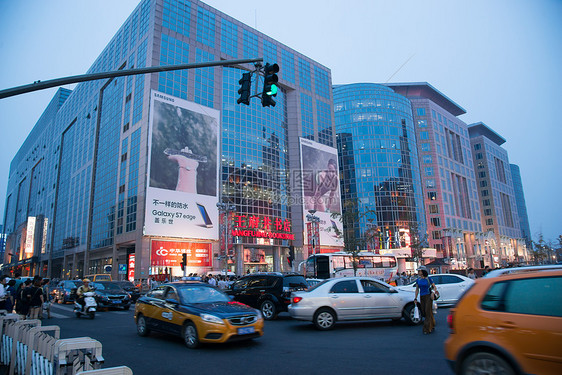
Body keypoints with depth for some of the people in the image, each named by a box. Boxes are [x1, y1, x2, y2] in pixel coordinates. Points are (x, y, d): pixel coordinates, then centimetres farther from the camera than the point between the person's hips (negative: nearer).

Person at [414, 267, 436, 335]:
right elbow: (417, 289, 11)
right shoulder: (418, 280, 7)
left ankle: (427, 329, -3)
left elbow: (434, 286, 5)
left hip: (428, 296, -5)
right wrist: (415, 298, 5)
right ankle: (432, 325, 28)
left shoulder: (428, 278, -5)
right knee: (424, 312, 8)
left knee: (428, 312, -7)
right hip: (421, 297, 5)